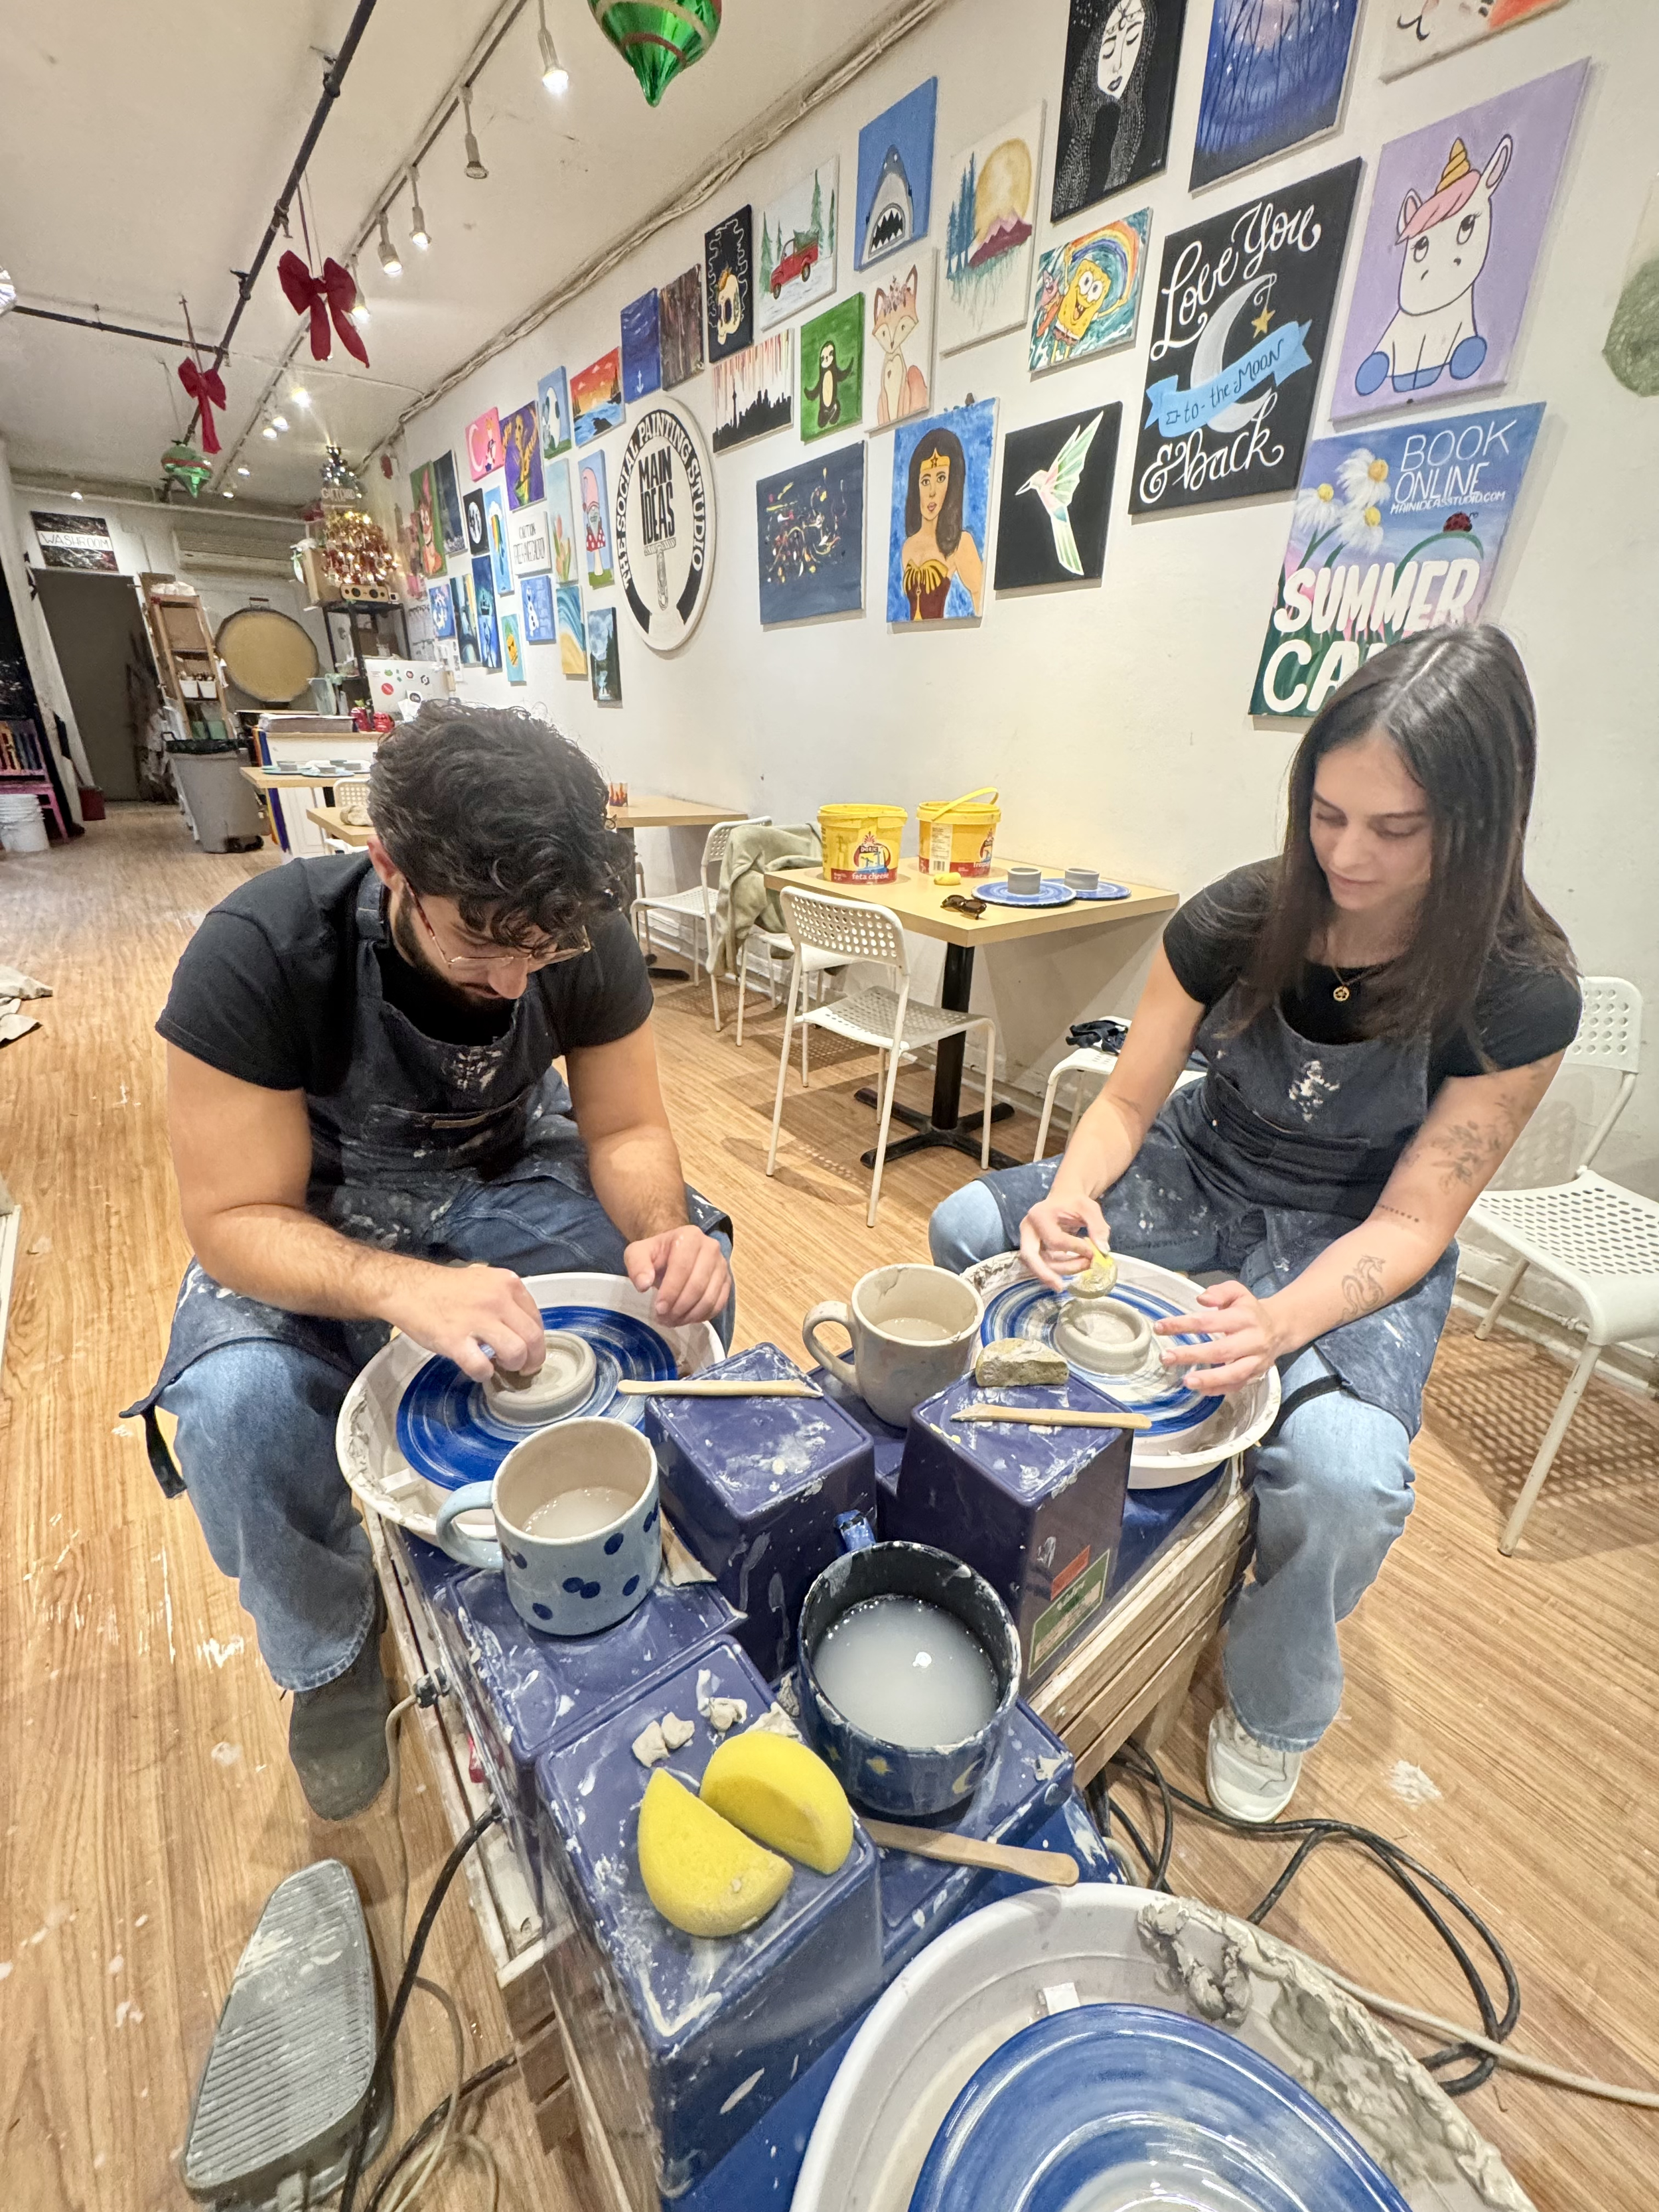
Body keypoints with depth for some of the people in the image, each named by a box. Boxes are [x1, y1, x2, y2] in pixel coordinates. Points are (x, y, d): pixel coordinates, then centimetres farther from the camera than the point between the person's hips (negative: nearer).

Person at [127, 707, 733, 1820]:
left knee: (694, 1278, -20)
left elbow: (628, 1129, -11)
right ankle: (331, 1646, 6)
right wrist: (407, 1287, -44)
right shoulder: (258, 953, -28)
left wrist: (661, 1228, -33)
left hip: (508, 1180, 2)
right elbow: (235, 1221, -25)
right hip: (314, 1215, -1)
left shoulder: (589, 941, -20)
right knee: (235, 1405, -29)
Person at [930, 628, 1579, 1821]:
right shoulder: (1237, 919, -16)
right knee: (971, 1225, -15)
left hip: (1358, 1248, -2)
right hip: (1200, 1182, 3)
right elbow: (1127, 1102, -10)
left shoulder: (1521, 990, -20)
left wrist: (1279, 1322, -39)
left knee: (1347, 1474, -31)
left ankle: (1276, 1714, 6)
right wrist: (1071, 1196, -32)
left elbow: (1411, 1222, -19)